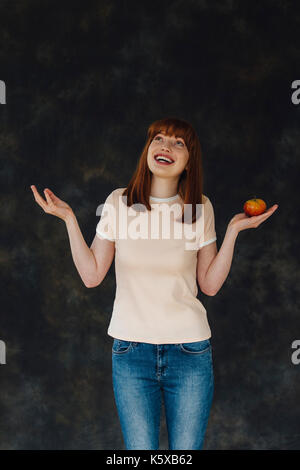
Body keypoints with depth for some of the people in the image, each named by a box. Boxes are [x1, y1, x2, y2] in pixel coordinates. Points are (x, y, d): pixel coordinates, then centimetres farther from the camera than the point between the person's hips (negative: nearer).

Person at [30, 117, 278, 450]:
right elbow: (91, 276, -1)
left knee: (186, 451, 9)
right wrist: (69, 219, -6)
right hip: (131, 349, 0)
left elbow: (210, 284, 2)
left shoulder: (201, 208, 0)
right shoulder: (119, 202, -2)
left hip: (190, 349, 1)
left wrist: (233, 231, -4)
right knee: (139, 449, 6)